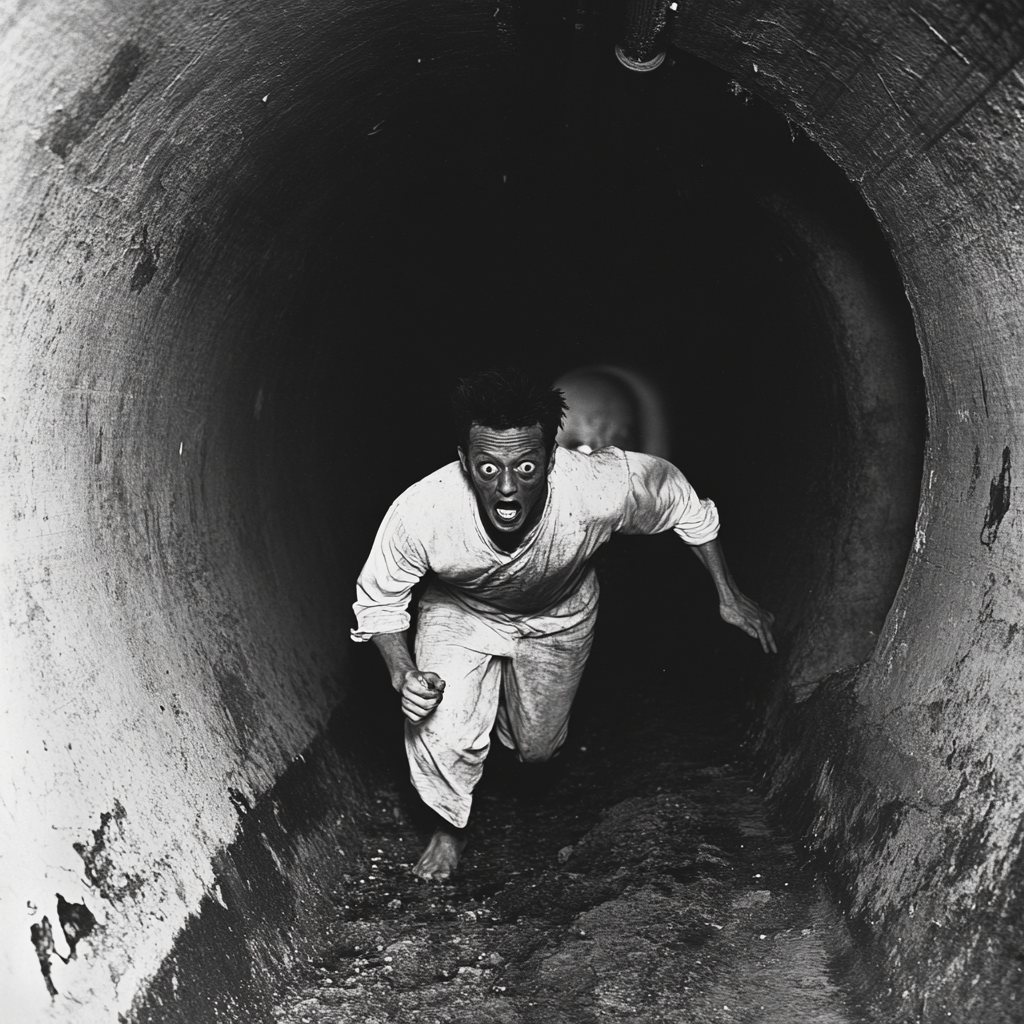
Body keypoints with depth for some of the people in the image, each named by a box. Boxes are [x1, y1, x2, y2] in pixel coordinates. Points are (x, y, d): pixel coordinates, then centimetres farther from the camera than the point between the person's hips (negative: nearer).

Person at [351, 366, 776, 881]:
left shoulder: (602, 488, -41)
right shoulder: (420, 512, -40)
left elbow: (683, 501, -18)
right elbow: (378, 599, -19)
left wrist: (728, 596, -9)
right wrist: (403, 675, -34)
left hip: (559, 616, 1)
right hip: (460, 610, -1)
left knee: (537, 748, 17)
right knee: (443, 736, -19)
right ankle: (450, 824, 16)